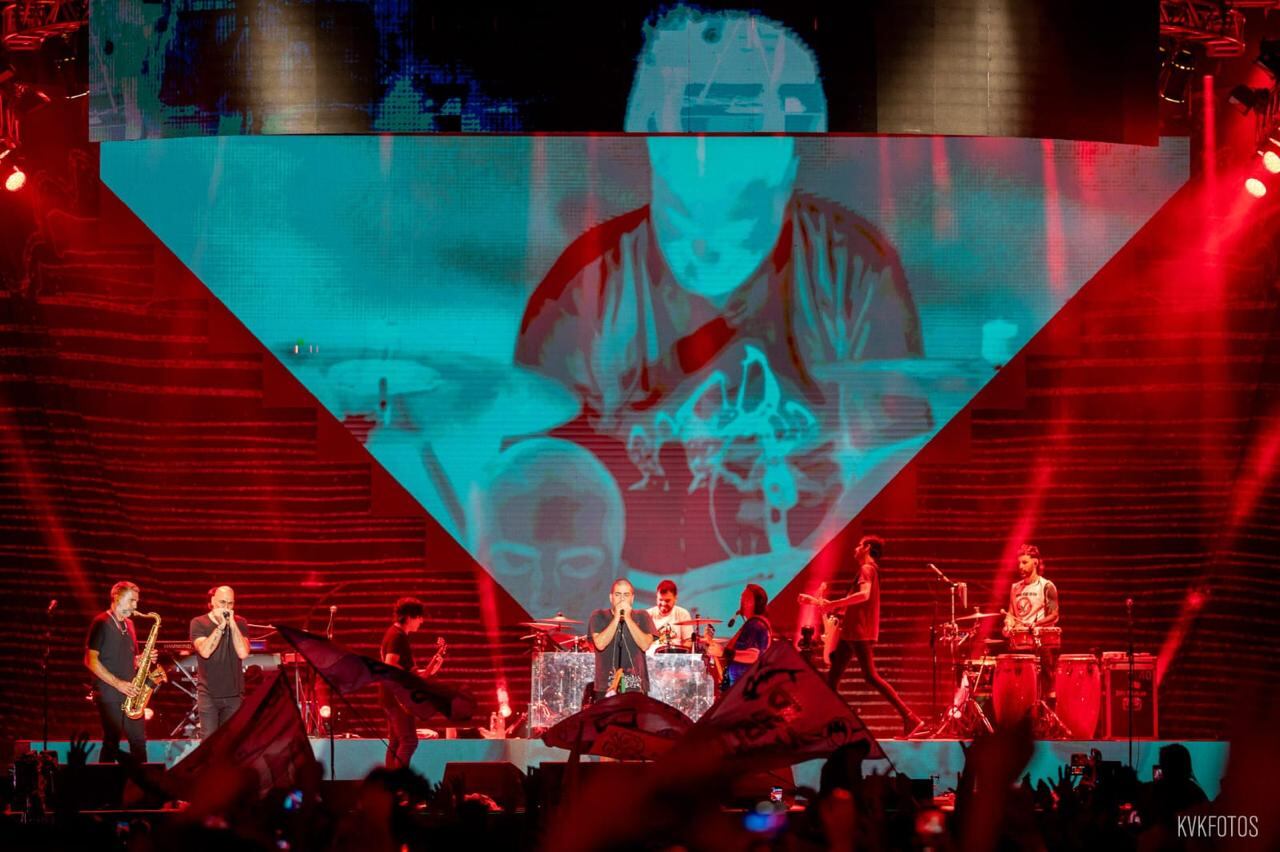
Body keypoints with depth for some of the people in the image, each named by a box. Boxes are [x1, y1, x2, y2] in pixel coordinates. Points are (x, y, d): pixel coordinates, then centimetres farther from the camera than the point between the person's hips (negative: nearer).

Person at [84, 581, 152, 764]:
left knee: (139, 740, 5)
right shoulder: (101, 623, -7)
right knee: (112, 743, -6)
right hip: (109, 695, -7)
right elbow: (91, 661, -12)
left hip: (129, 694, 7)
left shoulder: (128, 624, 17)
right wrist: (118, 683, -16)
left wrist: (144, 660, 3)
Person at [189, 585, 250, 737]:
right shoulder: (199, 623, -1)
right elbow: (205, 651, -18)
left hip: (233, 694, 2)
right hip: (208, 694, -2)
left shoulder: (240, 624, 4)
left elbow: (243, 653, -12)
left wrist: (231, 624, -14)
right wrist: (221, 626, -20)